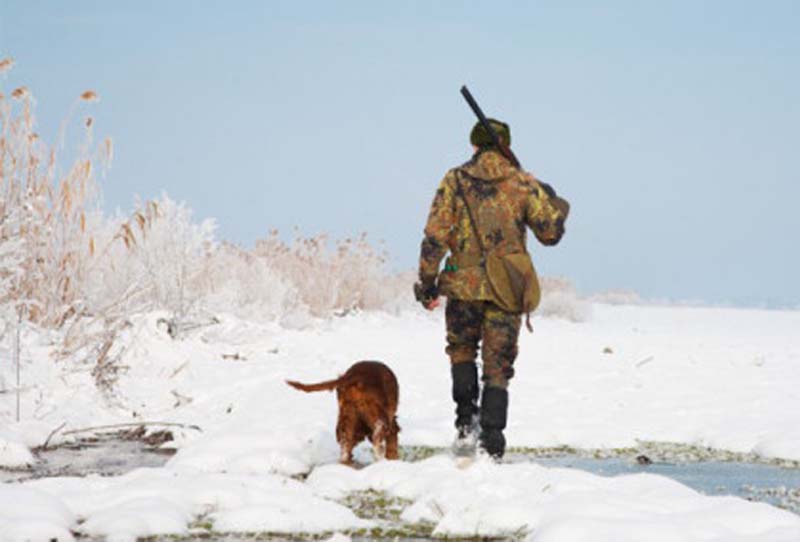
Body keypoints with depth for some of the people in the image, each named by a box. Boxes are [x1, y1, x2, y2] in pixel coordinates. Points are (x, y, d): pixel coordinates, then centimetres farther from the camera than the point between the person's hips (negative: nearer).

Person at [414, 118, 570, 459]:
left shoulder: (455, 181, -1)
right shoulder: (523, 184, 0)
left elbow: (435, 236, -5)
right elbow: (550, 233, 4)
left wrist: (427, 282, 2)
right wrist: (558, 204, 23)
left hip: (463, 284, 0)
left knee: (462, 350, 24)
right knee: (498, 366, 7)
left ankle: (466, 420, 8)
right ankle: (492, 444, 0)